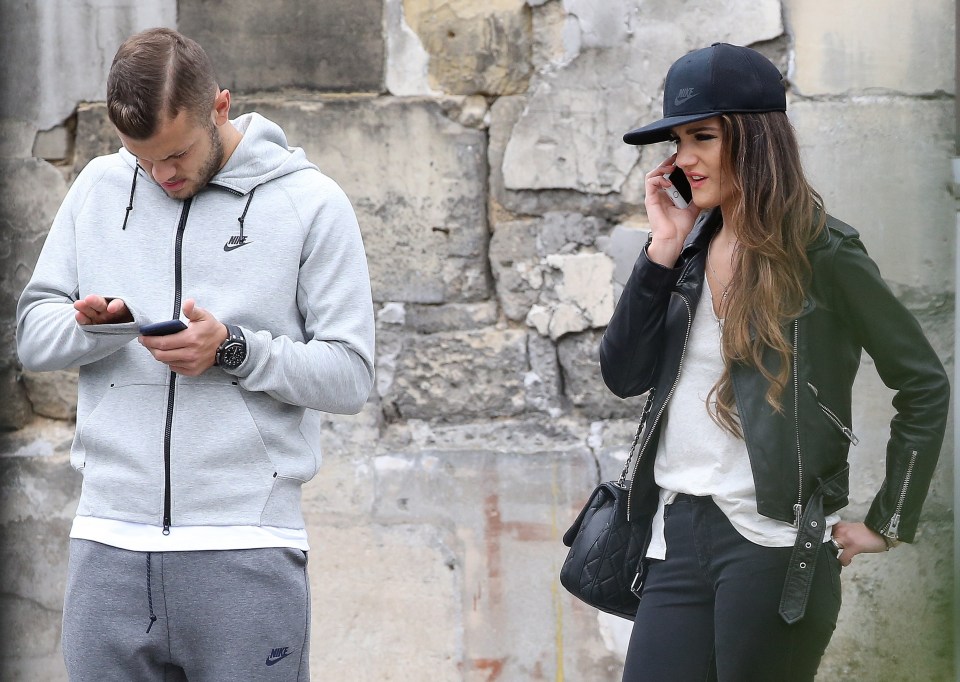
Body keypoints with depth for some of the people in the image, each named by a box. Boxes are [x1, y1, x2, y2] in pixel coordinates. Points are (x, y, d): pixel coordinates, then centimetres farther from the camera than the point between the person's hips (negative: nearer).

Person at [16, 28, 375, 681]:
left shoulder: (311, 203, 0)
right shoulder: (99, 187, 12)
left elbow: (350, 375, -2)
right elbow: (33, 332, 14)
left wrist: (233, 350, -15)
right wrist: (92, 325, -8)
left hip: (245, 548, -3)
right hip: (111, 538, 3)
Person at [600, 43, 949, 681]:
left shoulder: (820, 252, -5)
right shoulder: (693, 246, 13)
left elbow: (924, 384, -2)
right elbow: (623, 375, 8)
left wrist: (887, 525, -3)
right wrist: (663, 251, 0)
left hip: (772, 544, -5)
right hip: (679, 533, 6)